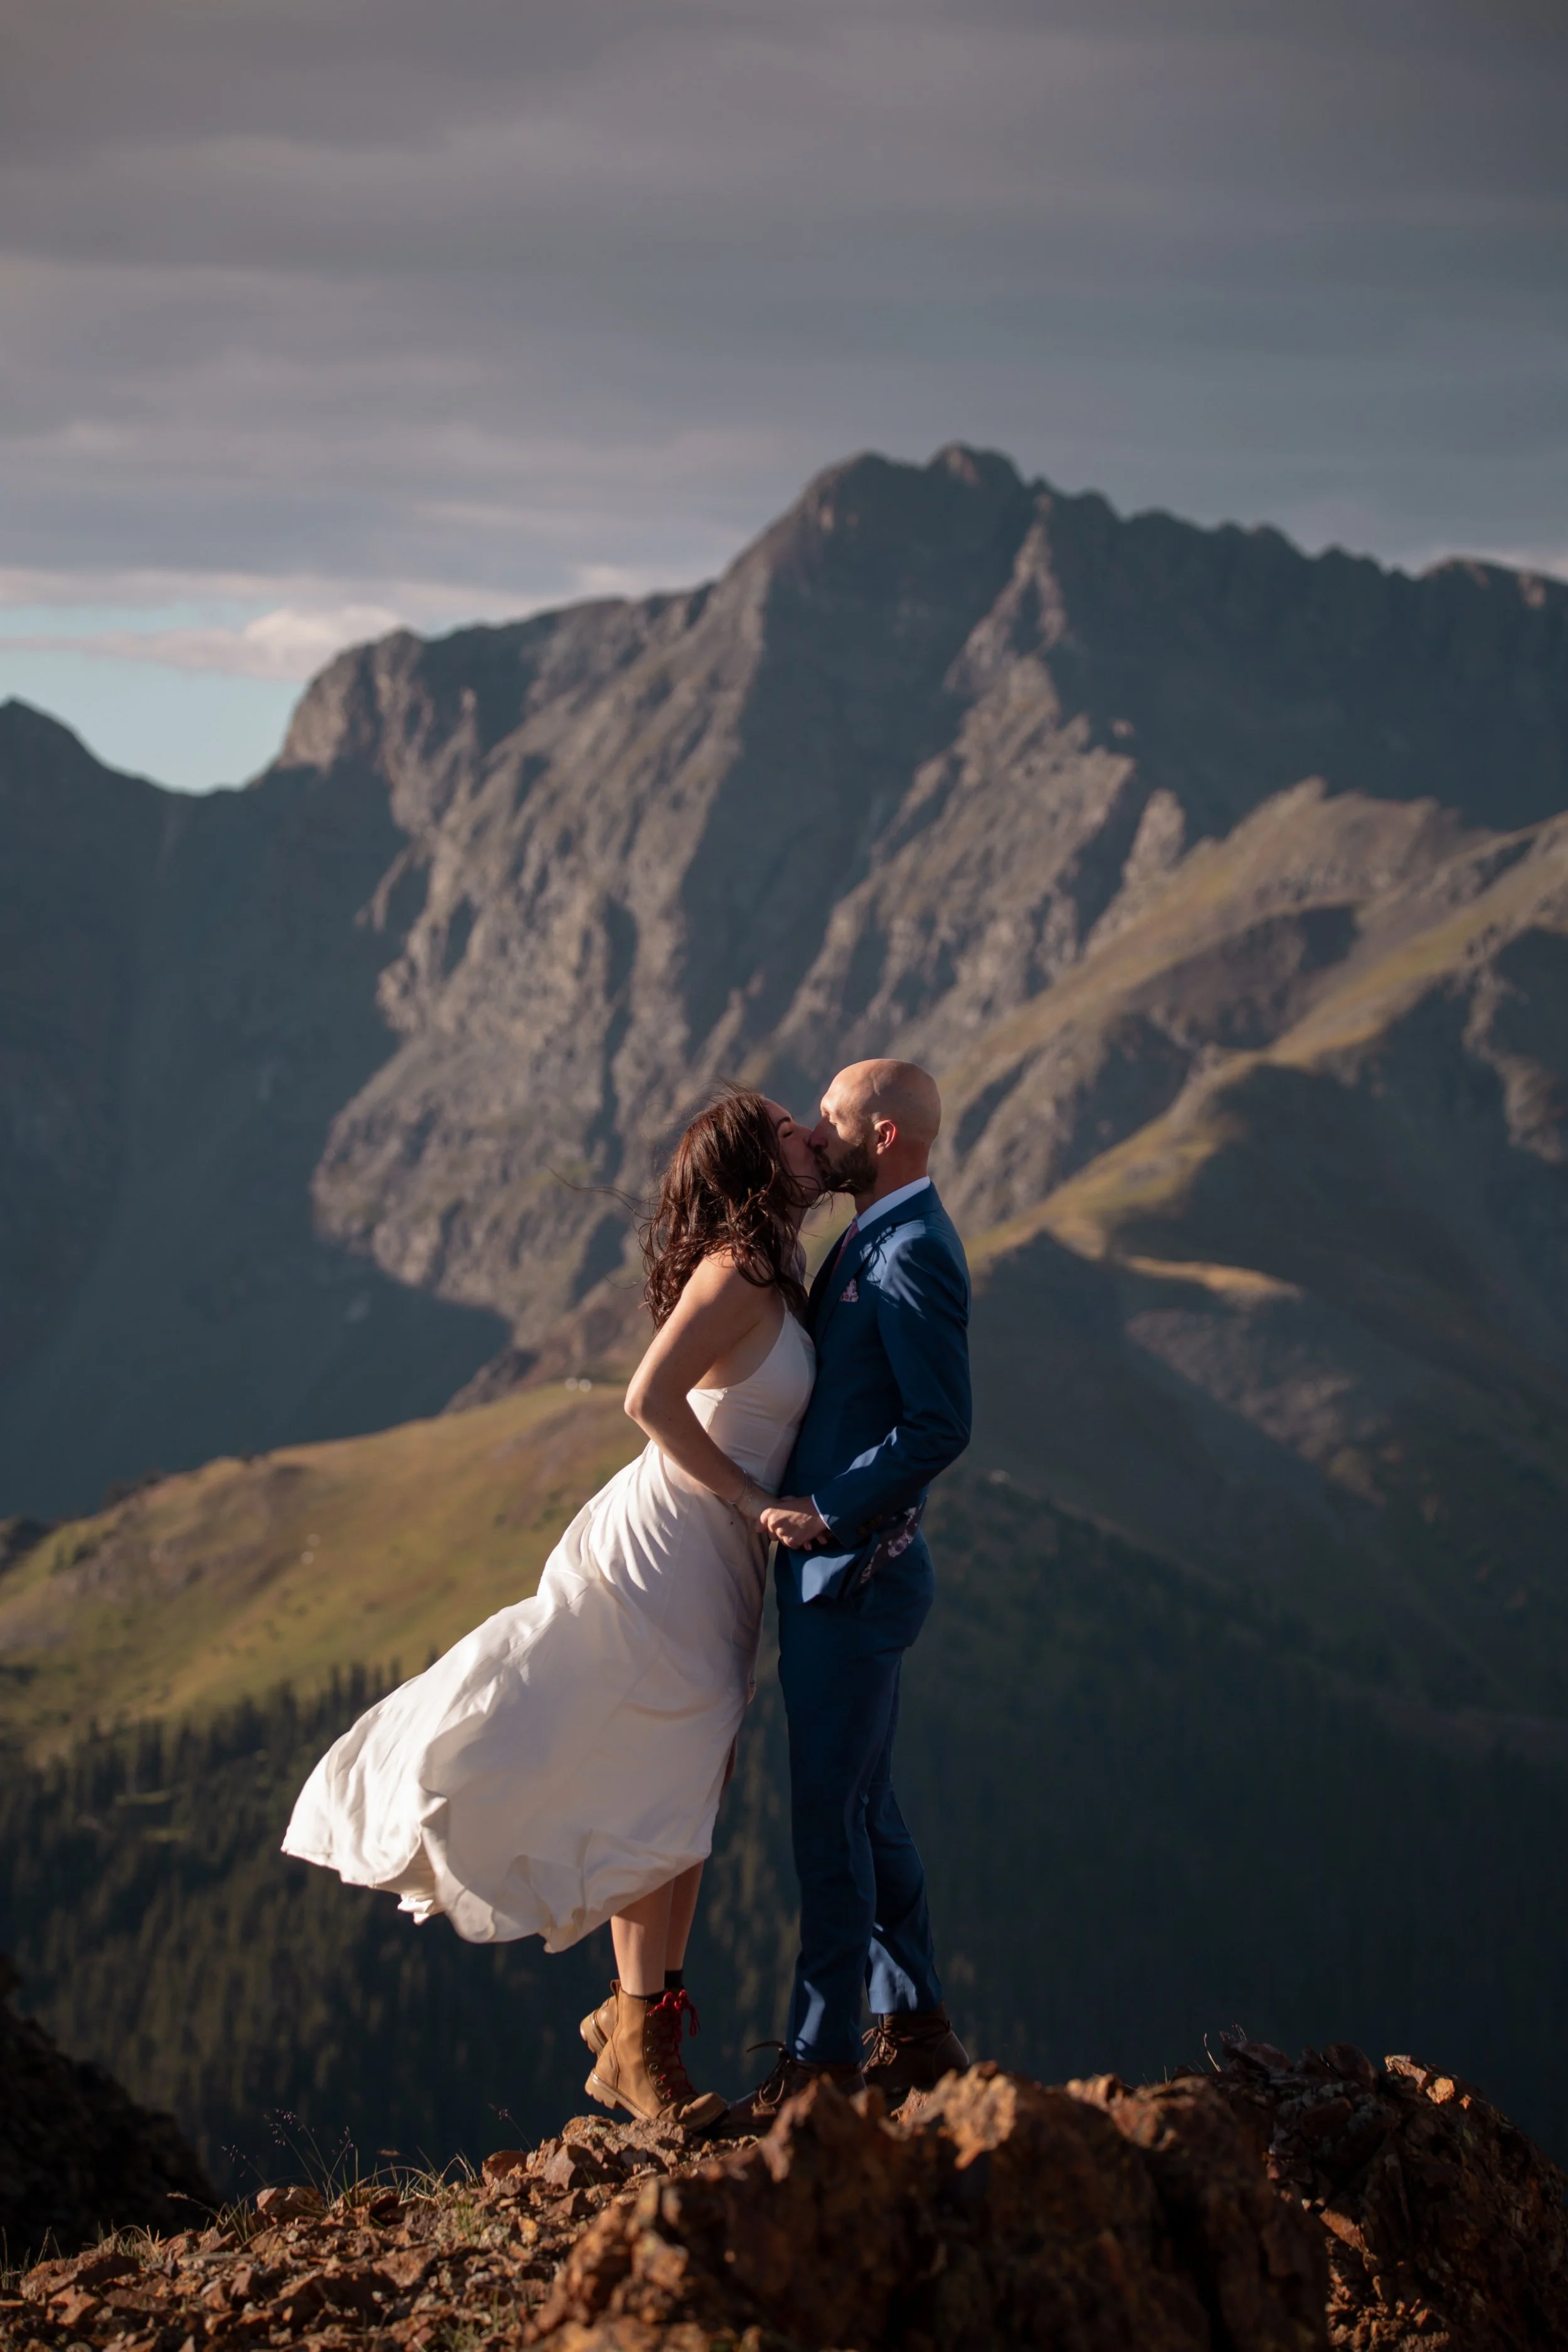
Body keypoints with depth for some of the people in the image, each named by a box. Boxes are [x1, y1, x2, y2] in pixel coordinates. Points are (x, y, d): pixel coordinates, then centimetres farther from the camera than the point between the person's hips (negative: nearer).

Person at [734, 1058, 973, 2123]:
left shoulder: (916, 1255, -19)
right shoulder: (872, 1241, 13)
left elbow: (941, 1427, -24)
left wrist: (828, 1511, -23)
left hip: (853, 1575, -10)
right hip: (835, 1569, 10)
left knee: (832, 1815, -3)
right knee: (866, 1807, 15)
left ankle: (823, 2057, 4)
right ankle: (918, 2031, 23)